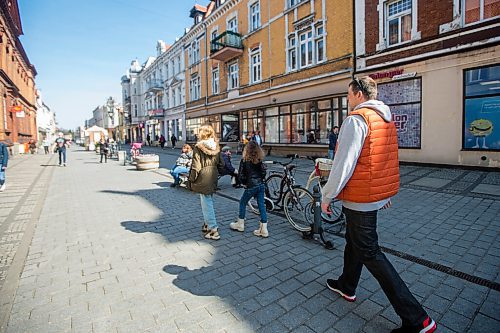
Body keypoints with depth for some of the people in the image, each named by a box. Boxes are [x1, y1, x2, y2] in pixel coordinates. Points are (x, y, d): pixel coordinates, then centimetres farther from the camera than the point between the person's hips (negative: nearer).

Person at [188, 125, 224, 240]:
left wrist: (191, 179, -5)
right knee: (209, 202, 20)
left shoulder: (198, 147, -13)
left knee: (207, 204, -1)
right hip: (213, 179, 7)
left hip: (203, 180, -7)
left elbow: (196, 166, -14)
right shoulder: (216, 147, 7)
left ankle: (213, 229, 1)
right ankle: (208, 224, 33)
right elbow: (221, 164, 10)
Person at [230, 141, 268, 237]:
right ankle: (264, 230, 9)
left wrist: (244, 183, 7)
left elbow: (241, 174, -8)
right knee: (261, 206, 7)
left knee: (242, 203, 15)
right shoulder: (259, 160, 3)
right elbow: (264, 172, 5)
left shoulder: (245, 160, -9)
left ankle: (240, 225, 26)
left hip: (251, 186, -4)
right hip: (261, 185, 5)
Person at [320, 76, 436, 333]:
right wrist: (386, 192, 24)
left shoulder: (356, 119, -18)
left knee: (370, 253, 2)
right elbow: (384, 159, 17)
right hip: (379, 194, 10)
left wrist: (327, 196, -14)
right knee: (353, 241, 23)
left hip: (360, 198, -10)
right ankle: (346, 286, 41)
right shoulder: (386, 119, 11)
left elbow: (343, 163, -23)